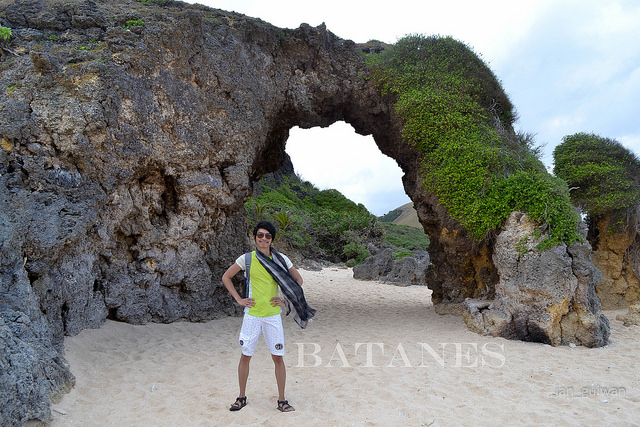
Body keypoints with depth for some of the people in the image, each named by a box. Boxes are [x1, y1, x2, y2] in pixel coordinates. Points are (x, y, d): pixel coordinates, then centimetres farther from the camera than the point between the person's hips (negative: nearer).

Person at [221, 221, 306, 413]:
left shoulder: (280, 259, -1)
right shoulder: (247, 258, -3)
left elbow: (298, 279, 10)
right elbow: (226, 277, 8)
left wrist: (286, 300, 2)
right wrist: (239, 299, 1)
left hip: (273, 315, 0)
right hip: (252, 314, 0)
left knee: (278, 357, 2)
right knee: (245, 356, 8)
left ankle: (282, 400, 17)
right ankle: (242, 397, 27)